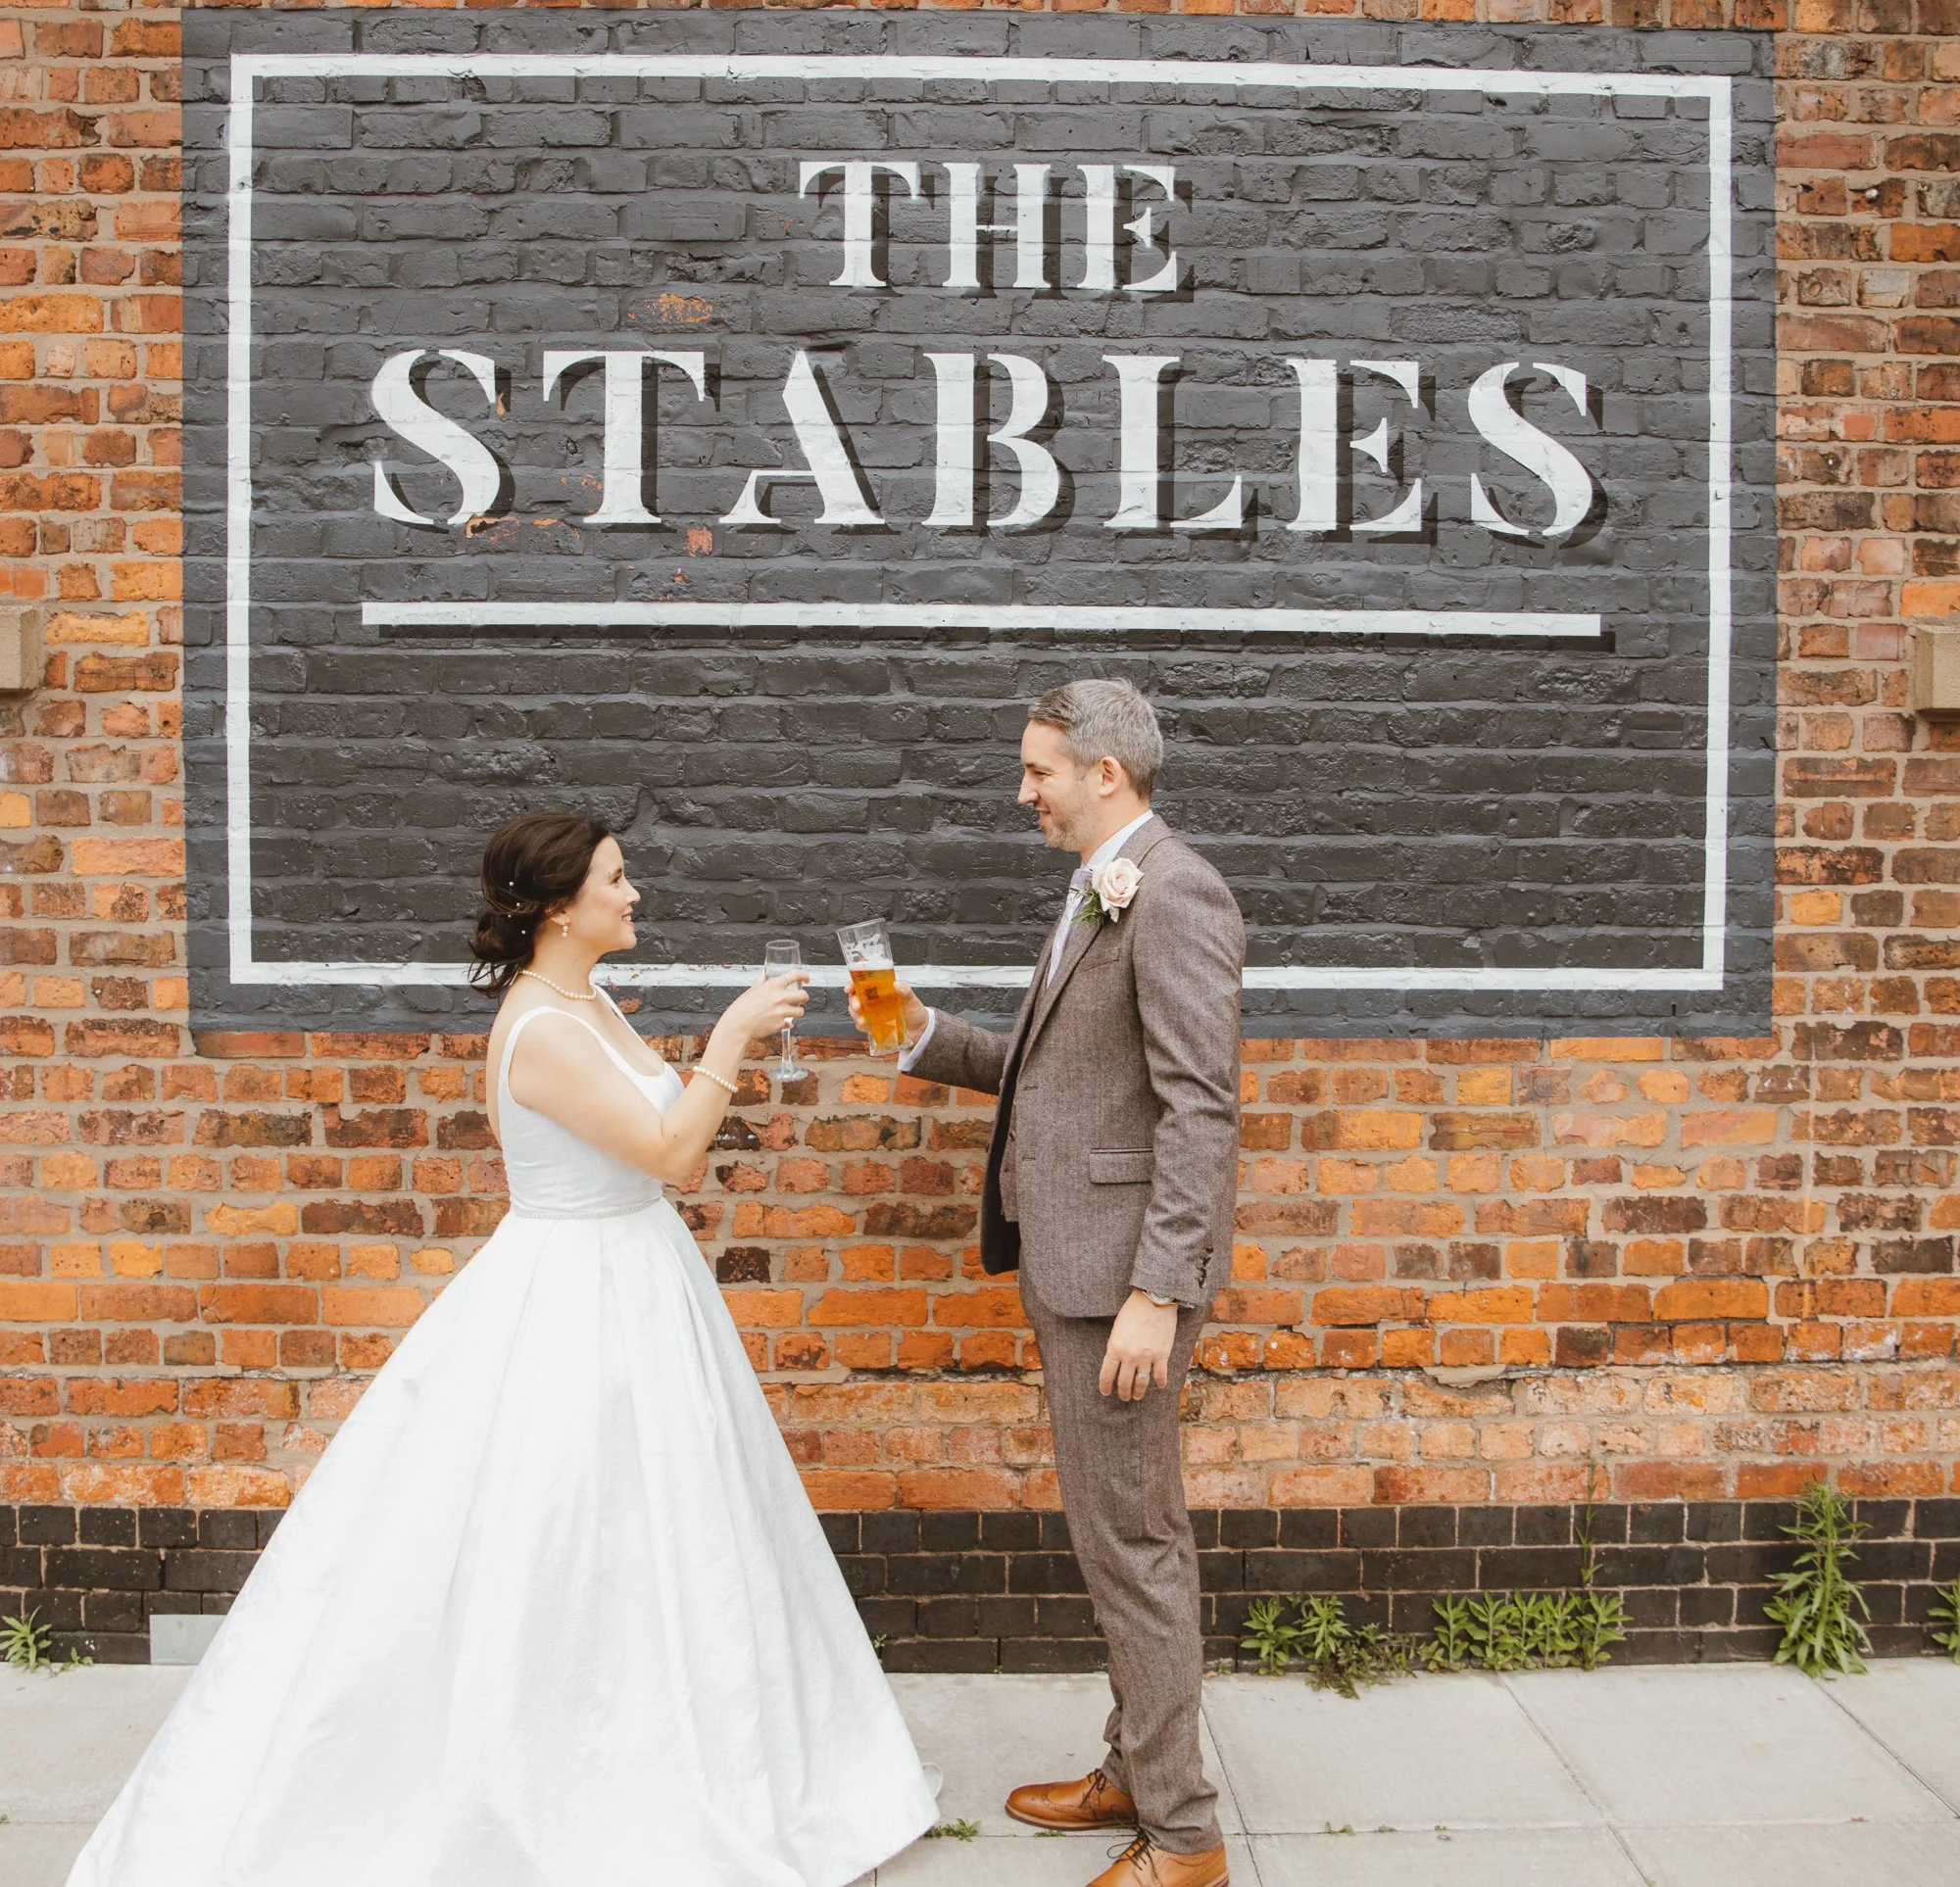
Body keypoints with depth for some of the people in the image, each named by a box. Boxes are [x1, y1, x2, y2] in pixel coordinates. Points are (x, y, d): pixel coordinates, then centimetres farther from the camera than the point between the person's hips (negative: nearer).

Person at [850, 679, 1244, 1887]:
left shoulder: (1174, 894, -16)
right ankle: (1139, 1772, 35)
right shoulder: (1100, 895, 15)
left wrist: (1155, 1295, -25)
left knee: (1126, 1541, -1)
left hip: (1123, 1272, -10)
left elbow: (1199, 1109, -22)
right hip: (1074, 1258, 10)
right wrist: (928, 1036, 9)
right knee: (1141, 1531, 19)